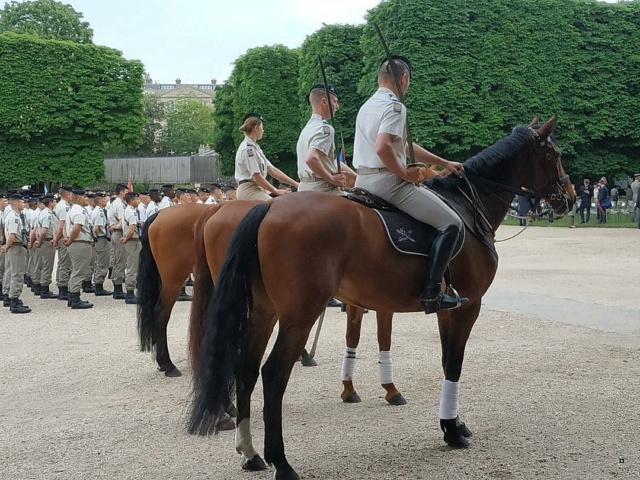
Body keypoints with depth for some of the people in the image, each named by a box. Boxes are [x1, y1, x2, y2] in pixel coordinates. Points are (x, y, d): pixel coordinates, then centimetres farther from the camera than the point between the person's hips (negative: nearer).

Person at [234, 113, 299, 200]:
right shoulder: (248, 148, -12)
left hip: (257, 189, 10)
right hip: (249, 189, -10)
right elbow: (256, 177, -17)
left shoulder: (254, 147, 19)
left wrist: (296, 184, 11)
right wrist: (275, 191, -8)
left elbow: (272, 170, 17)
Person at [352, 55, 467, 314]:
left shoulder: (368, 106, 18)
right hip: (388, 182, -10)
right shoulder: (394, 106, -12)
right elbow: (383, 147, -29)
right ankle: (431, 293, -15)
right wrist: (405, 174, -14)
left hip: (363, 181, 10)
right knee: (451, 223, -7)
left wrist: (444, 163, 24)